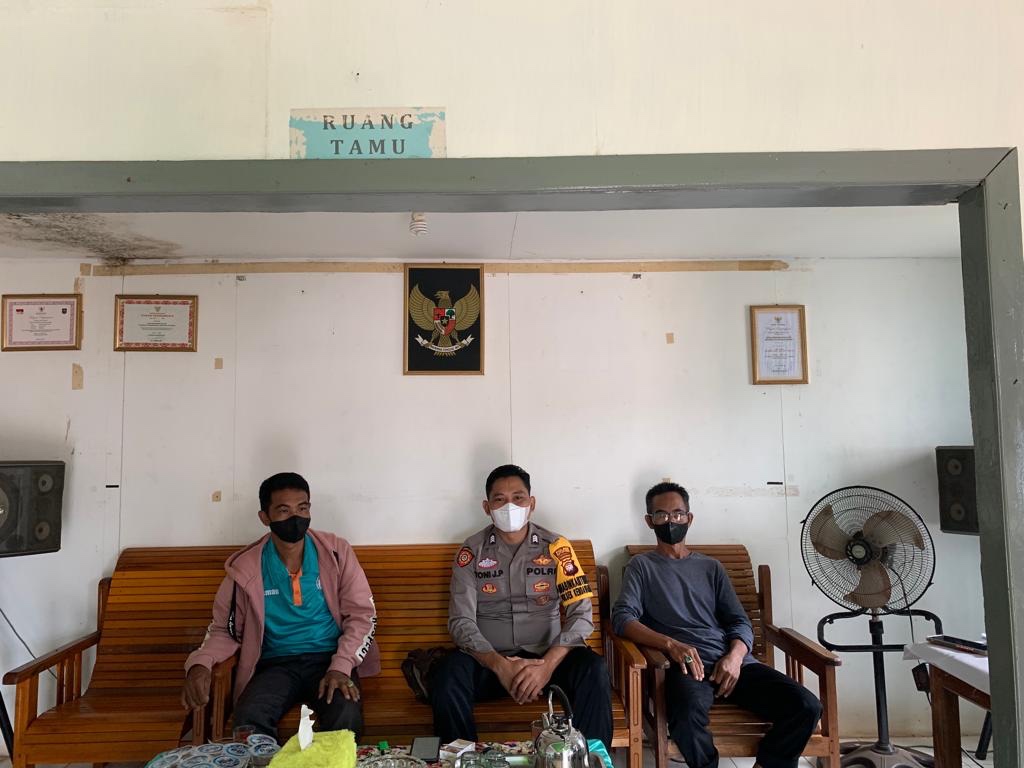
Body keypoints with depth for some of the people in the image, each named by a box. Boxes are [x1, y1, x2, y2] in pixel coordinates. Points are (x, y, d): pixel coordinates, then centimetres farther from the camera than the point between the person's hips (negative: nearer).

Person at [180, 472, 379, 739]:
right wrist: (200, 663, -15)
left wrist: (340, 667, -16)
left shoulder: (336, 551, -2)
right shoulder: (245, 567, -1)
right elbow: (224, 629, 9)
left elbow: (362, 614, -1)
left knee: (346, 715, -32)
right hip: (276, 663, 1)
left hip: (328, 658, 0)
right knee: (248, 719, -31)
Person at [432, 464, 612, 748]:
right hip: (489, 659, 0)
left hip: (546, 655, 0)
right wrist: (500, 666, -23)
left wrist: (547, 664, -23)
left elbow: (581, 613, -7)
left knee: (594, 671, -29)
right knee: (448, 677, -30)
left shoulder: (556, 547, -1)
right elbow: (461, 621, -7)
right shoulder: (471, 551, 0)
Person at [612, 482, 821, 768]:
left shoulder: (712, 567, 23)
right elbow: (622, 618, -3)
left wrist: (734, 656, -8)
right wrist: (670, 644, -20)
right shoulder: (641, 566, 12)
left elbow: (740, 622, 15)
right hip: (684, 663, -4)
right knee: (689, 710, -38)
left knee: (806, 706, -19)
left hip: (730, 660, 4)